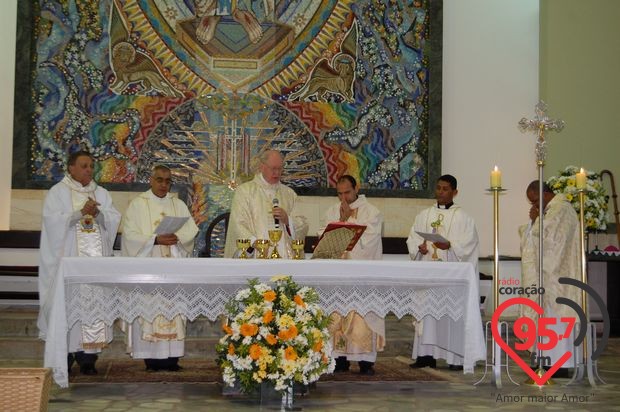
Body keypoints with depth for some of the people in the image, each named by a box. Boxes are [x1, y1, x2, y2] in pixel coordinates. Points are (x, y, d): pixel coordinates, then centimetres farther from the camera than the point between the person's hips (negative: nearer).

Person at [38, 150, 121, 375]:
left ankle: (87, 357, 1)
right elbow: (53, 220, -9)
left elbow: (114, 219, 5)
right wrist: (80, 213, -19)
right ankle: (64, 355, -1)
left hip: (96, 258, 3)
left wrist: (98, 213, -14)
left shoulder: (102, 193, 16)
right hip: (68, 258, -3)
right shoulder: (57, 192, 5)